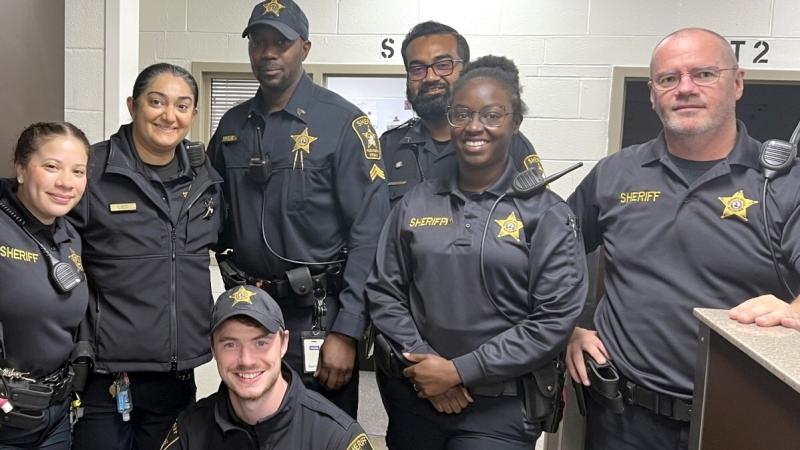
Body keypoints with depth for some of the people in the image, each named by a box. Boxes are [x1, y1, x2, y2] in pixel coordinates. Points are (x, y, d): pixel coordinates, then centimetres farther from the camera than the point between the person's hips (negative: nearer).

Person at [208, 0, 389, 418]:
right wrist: (236, 282, 6)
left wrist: (346, 331, -17)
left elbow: (369, 233, -14)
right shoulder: (232, 126, 7)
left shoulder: (343, 122, -10)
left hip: (317, 315, -5)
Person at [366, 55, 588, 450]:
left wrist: (459, 371, -13)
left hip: (499, 408, -3)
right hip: (413, 399, 3)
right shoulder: (415, 204, 4)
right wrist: (423, 362, -10)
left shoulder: (545, 213, -5)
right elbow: (383, 291, 4)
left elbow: (556, 319, -11)